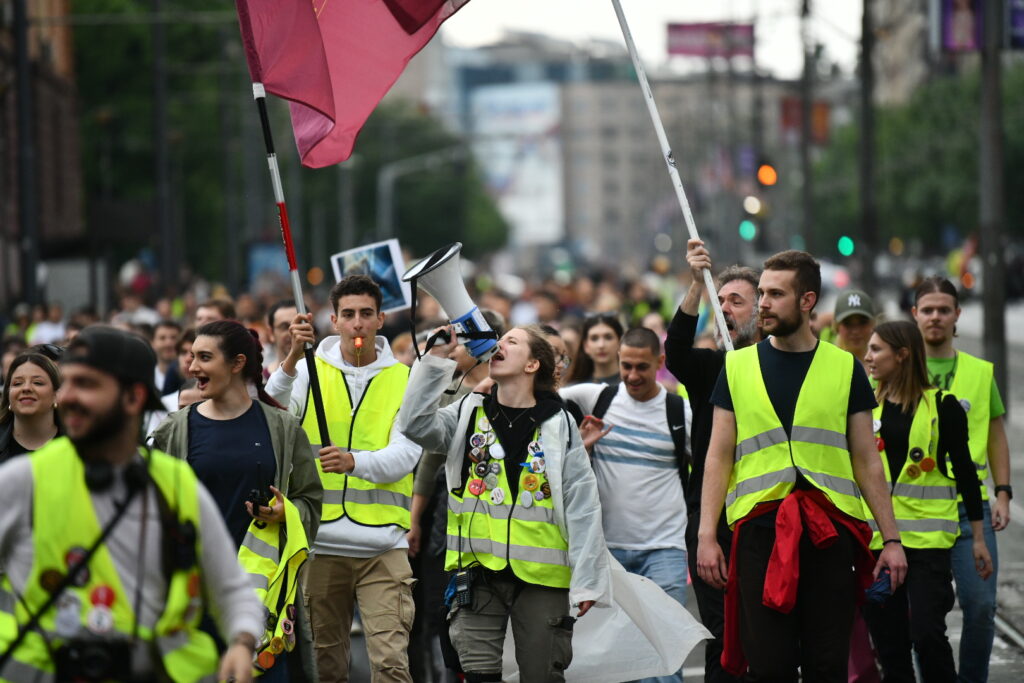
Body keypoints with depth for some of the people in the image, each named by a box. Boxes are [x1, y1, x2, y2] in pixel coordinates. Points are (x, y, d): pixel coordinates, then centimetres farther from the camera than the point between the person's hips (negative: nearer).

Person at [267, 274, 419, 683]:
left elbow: (404, 456, -7)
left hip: (383, 545, -1)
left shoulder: (404, 380, 5)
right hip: (320, 542, 1)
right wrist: (292, 357, -24)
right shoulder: (310, 372, 6)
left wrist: (354, 461, -27)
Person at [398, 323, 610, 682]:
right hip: (478, 569, 1)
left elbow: (583, 507, -1)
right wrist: (436, 357, -13)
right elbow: (415, 424, -10)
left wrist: (587, 581, -7)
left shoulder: (558, 425, 1)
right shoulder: (468, 414, 8)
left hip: (541, 572, -1)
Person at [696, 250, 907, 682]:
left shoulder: (845, 369, 8)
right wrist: (706, 535, 0)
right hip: (760, 528, 0)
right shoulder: (738, 367, 9)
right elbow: (718, 458, 8)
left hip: (830, 531, 0)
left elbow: (867, 461, 9)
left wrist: (891, 538, 3)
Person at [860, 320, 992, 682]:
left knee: (927, 633, -12)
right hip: (876, 535, 4)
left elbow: (964, 469, 2)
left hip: (927, 536, -4)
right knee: (888, 639, 4)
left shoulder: (942, 405, -2)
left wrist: (978, 536, 2)